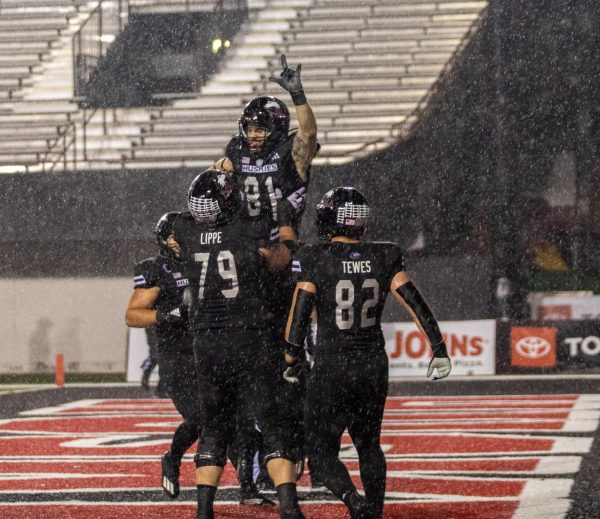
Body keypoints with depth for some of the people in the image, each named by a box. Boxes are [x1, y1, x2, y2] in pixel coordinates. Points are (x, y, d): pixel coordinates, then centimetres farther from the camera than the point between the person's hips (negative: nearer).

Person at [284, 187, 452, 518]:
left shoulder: (314, 260, -9)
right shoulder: (384, 258, 0)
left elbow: (299, 314, -10)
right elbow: (415, 304, -3)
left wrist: (290, 362, 1)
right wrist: (439, 348, 1)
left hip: (331, 367, -4)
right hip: (374, 366, 4)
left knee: (321, 450, 5)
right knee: (368, 445, 21)